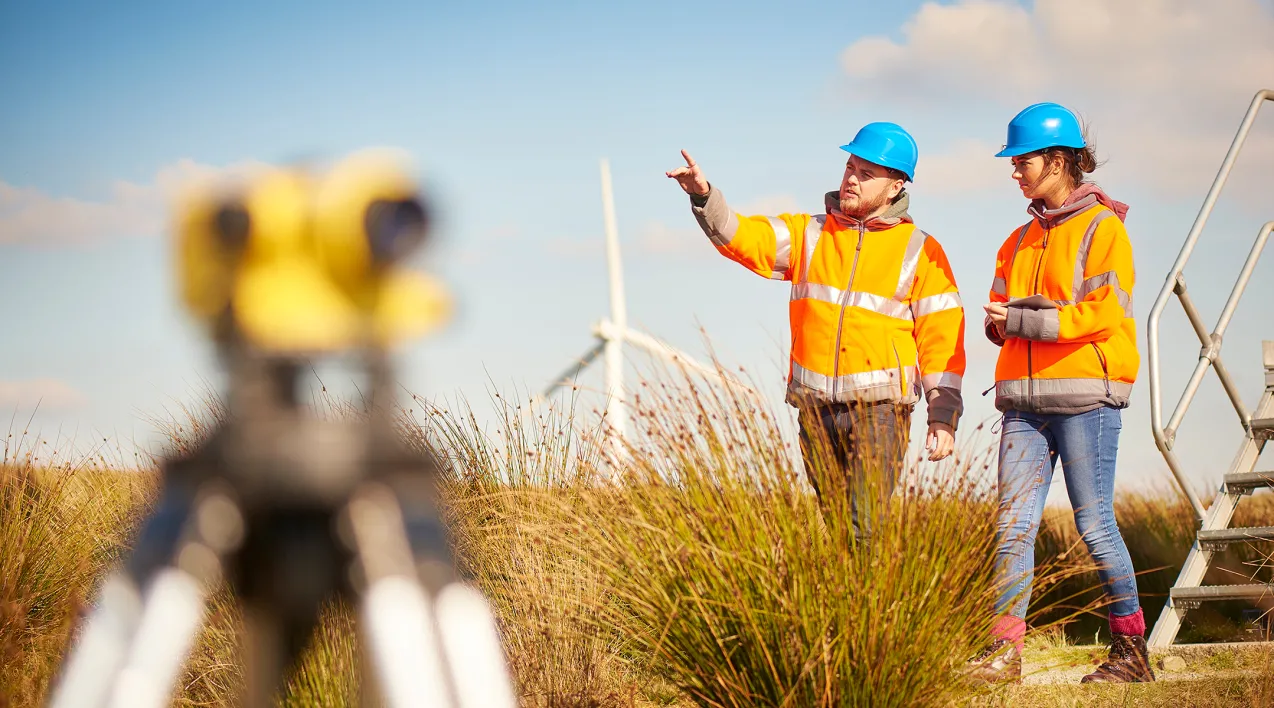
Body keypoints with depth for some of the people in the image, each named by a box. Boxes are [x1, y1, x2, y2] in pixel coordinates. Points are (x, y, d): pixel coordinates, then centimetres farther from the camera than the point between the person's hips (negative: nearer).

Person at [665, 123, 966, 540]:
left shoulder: (920, 251, 4)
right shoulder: (809, 234, 12)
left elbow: (942, 337, 1)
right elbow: (742, 238, 0)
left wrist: (944, 416, -6)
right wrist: (703, 197, -19)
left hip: (880, 409, -4)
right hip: (816, 409, 4)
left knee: (864, 527, -15)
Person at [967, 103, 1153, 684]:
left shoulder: (1101, 227, -2)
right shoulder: (1022, 238, 21)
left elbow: (1104, 314, -12)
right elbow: (999, 312, 22)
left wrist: (1024, 320, -14)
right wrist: (1000, 321, -2)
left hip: (1084, 395, -6)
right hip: (1024, 399, 6)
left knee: (1094, 523, -4)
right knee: (1013, 525, -4)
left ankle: (1132, 650, 7)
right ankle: (1005, 652, -5)